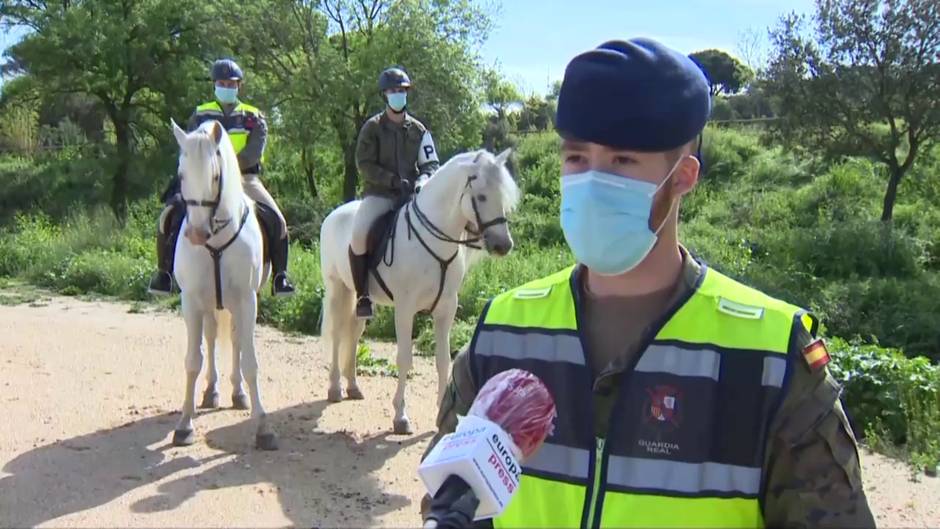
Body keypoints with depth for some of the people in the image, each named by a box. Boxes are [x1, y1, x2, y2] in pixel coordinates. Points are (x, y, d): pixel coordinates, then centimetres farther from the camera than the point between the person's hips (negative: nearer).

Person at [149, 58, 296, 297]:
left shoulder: (253, 117, 7)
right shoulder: (200, 115, 11)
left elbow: (254, 152, -8)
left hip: (244, 179, 0)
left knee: (276, 219, -21)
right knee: (170, 214, -20)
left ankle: (280, 274, -6)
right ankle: (165, 270, -5)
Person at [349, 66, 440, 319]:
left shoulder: (418, 129, 12)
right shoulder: (372, 128, 2)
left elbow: (431, 163, 11)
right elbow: (364, 164, -6)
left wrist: (423, 179, -12)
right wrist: (394, 180, -17)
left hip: (411, 194, 3)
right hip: (378, 194, -3)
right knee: (358, 234, -28)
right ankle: (362, 295, -13)